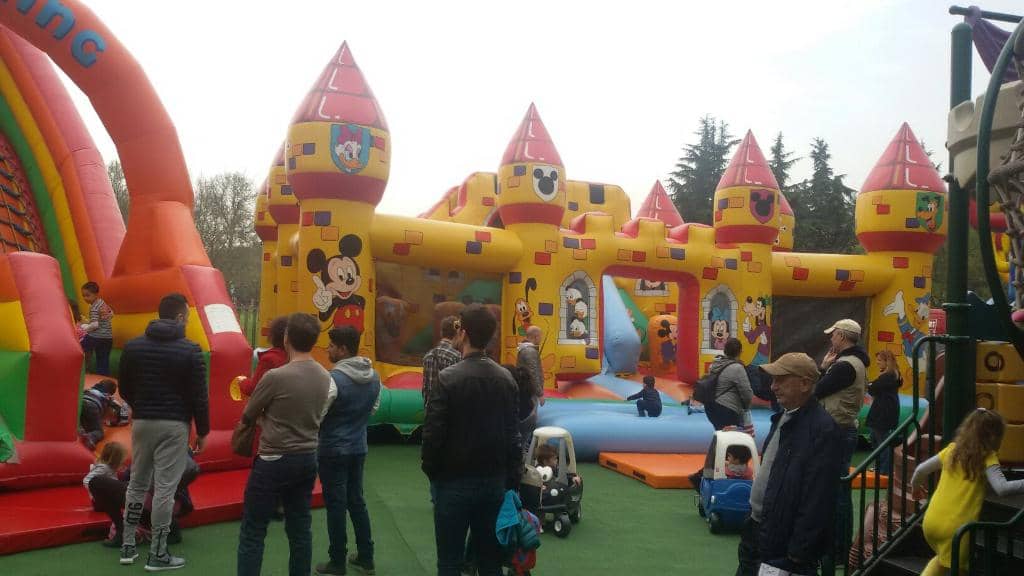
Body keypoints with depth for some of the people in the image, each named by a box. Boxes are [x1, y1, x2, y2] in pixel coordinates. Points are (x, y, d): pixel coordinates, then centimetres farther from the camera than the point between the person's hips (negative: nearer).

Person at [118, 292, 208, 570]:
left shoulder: (132, 346, 3)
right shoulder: (190, 350, -10)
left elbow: (124, 390, 11)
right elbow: (199, 396, -9)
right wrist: (202, 431, 2)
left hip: (141, 423, 5)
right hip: (174, 426, -5)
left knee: (137, 483, 17)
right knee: (165, 488, 0)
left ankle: (128, 546, 22)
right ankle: (158, 554, 6)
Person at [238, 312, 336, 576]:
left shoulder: (275, 377, -18)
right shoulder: (326, 378, 1)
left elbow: (248, 417, -3)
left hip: (274, 461, -6)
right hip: (308, 459, 6)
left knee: (252, 532, 3)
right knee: (300, 529, 14)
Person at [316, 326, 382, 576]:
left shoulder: (334, 378, -23)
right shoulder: (374, 376, 0)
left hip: (333, 450, -6)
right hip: (359, 448, 7)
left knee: (336, 505, 4)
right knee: (357, 501, 17)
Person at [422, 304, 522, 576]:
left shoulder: (448, 378, -15)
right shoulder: (506, 378, 2)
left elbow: (433, 433, -15)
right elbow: (513, 433, 4)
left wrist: (431, 472, 1)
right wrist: (511, 478, 10)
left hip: (455, 482, -5)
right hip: (494, 481, 5)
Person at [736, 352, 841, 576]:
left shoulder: (822, 429, -20)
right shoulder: (783, 417, 9)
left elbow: (817, 499, -22)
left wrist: (798, 555, -20)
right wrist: (753, 520, 14)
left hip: (783, 547, -8)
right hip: (756, 530, 8)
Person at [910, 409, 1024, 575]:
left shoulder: (952, 450, 8)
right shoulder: (987, 457, -7)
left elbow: (921, 470, 15)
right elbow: (1002, 488, -20)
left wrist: (915, 483, 33)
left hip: (931, 521, 6)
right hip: (957, 528, -5)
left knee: (943, 560, 31)